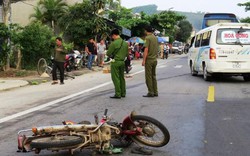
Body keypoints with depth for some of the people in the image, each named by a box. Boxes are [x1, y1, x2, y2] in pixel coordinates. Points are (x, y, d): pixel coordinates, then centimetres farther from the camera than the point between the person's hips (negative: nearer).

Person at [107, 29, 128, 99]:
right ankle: (123, 93, 19)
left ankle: (118, 94, -2)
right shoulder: (125, 43, 7)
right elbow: (127, 54, 14)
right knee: (122, 78, 15)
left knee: (116, 78, -2)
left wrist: (111, 55, 11)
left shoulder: (114, 43, -15)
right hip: (122, 62, 7)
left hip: (115, 62, -7)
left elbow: (108, 53, -9)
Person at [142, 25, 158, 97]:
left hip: (149, 59, -8)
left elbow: (146, 49, -18)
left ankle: (150, 92, -1)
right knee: (153, 76, 13)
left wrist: (144, 60, -16)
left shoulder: (148, 38, -13)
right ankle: (155, 92, 15)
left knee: (148, 76, -2)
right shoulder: (155, 37, 11)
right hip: (154, 59, 8)